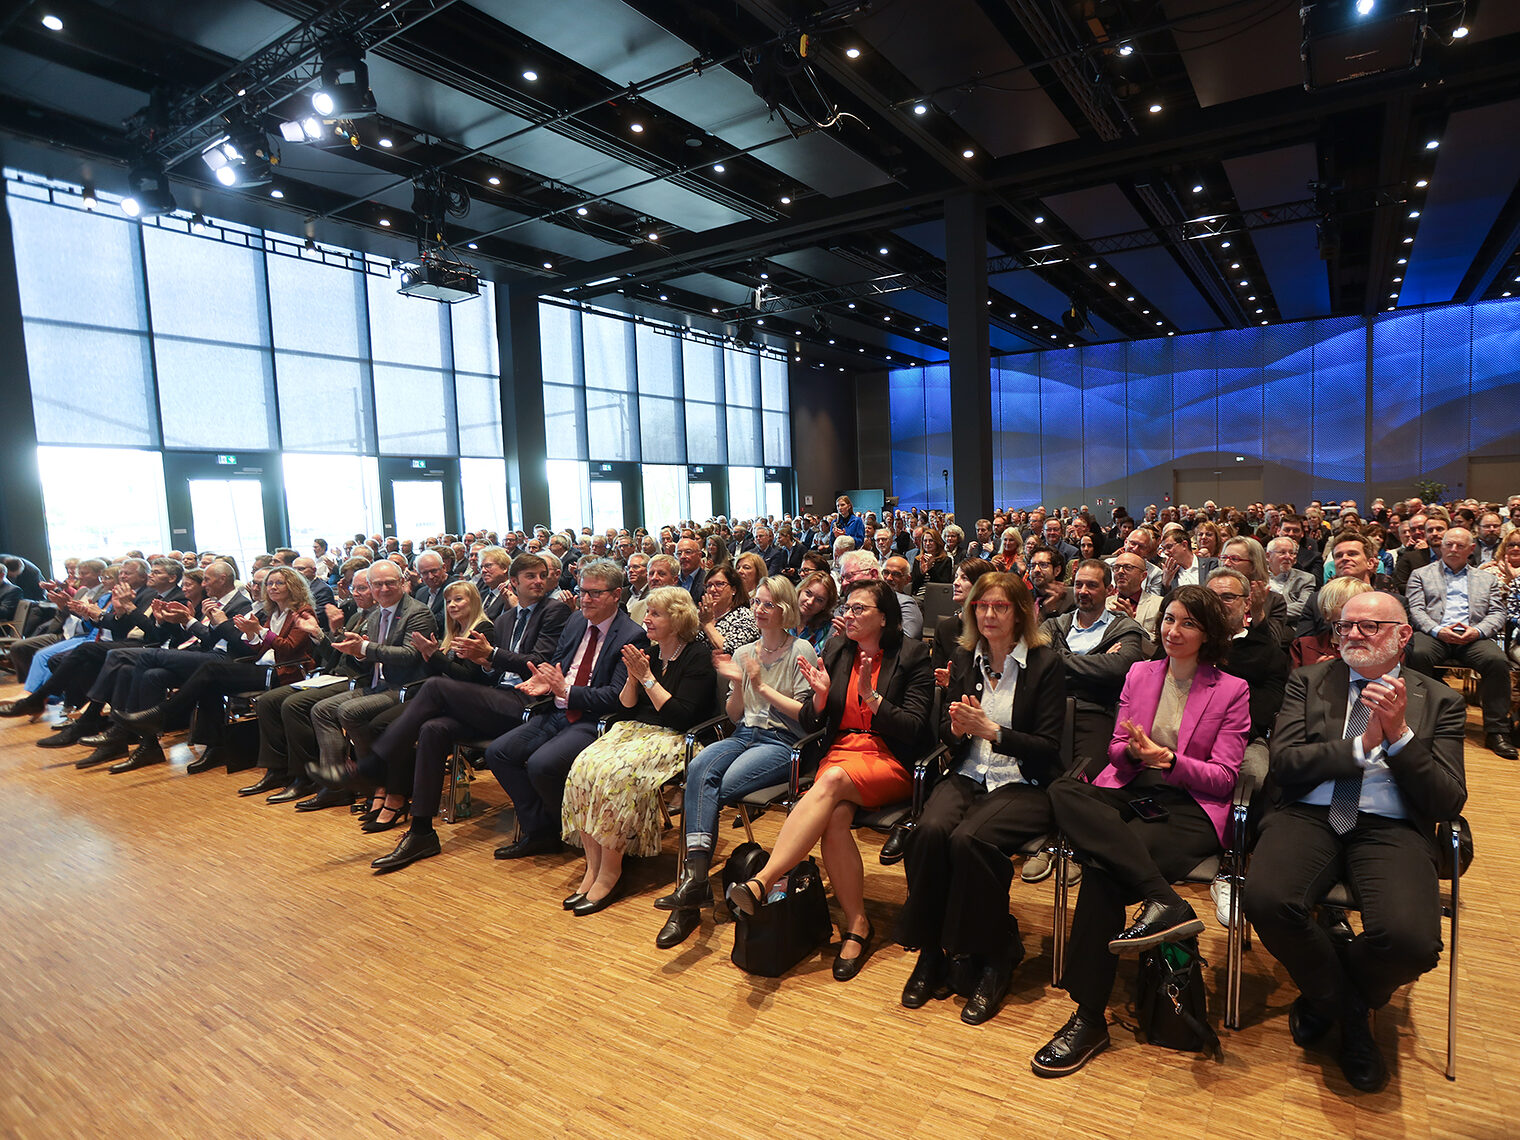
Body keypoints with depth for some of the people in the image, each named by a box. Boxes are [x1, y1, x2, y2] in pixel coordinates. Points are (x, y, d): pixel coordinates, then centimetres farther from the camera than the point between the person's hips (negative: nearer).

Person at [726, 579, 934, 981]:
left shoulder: (913, 654, 0)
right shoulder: (836, 650, 12)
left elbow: (915, 729, -7)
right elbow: (809, 725, 13)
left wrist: (870, 695, -17)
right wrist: (821, 695, -8)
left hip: (890, 763, -4)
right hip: (839, 752, 4)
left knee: (832, 781, -35)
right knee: (834, 817, -30)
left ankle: (762, 882, -40)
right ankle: (856, 925, -16)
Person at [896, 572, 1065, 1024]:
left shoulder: (1045, 665, -3)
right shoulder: (964, 658, 11)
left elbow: (1048, 747, -7)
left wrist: (991, 729, -18)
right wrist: (958, 728, -9)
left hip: (1022, 786, -4)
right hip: (967, 777, 4)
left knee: (969, 838, -31)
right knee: (929, 831, -27)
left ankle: (994, 961, -8)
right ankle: (930, 952, -9)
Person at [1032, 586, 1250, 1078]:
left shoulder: (1232, 691, 5)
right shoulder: (1139, 674, 16)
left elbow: (1223, 777, -1)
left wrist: (1170, 760, -20)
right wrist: (1135, 750, -11)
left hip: (1190, 810, -4)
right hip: (1130, 795, 4)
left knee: (1103, 869, -32)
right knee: (1062, 791, -32)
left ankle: (1090, 1018, -22)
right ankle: (1165, 903, -36)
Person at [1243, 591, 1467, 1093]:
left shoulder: (1440, 701, 13)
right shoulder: (1309, 680, 12)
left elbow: (1448, 802, 3)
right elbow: (1283, 763, 0)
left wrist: (1399, 734, -9)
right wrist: (1363, 745, -8)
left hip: (1392, 829, 0)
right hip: (1309, 817, 0)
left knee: (1411, 940, -30)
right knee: (1266, 901, -29)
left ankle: (1325, 996, 8)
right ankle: (1347, 1010, 5)